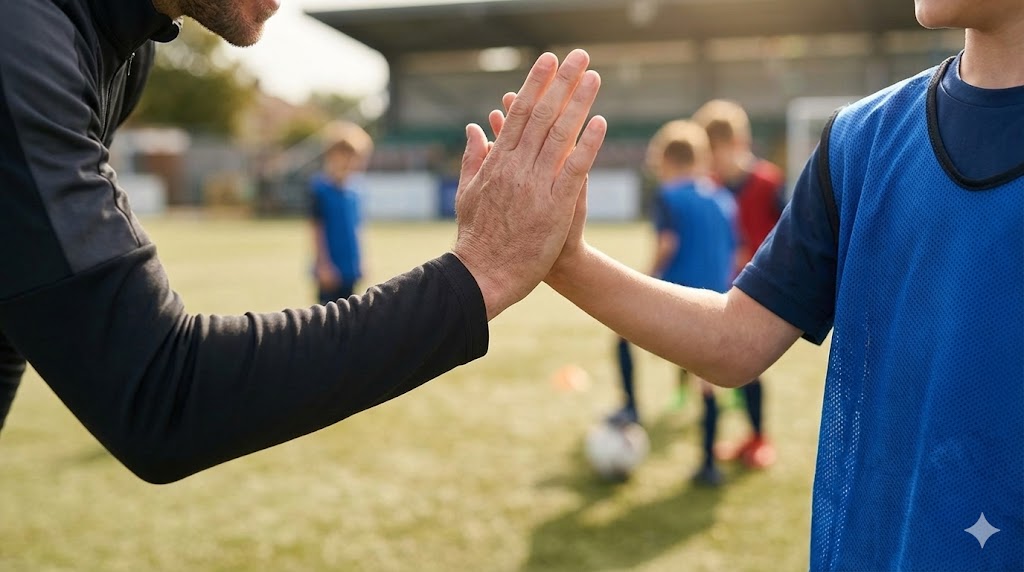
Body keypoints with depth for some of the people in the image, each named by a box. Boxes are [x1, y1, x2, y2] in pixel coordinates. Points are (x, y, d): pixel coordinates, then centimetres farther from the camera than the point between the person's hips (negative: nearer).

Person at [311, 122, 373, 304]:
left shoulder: (352, 194, 8)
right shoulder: (320, 188, -10)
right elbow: (317, 229, -11)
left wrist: (359, 264, 14)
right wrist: (324, 265, -15)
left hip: (350, 270, 6)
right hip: (332, 271, -6)